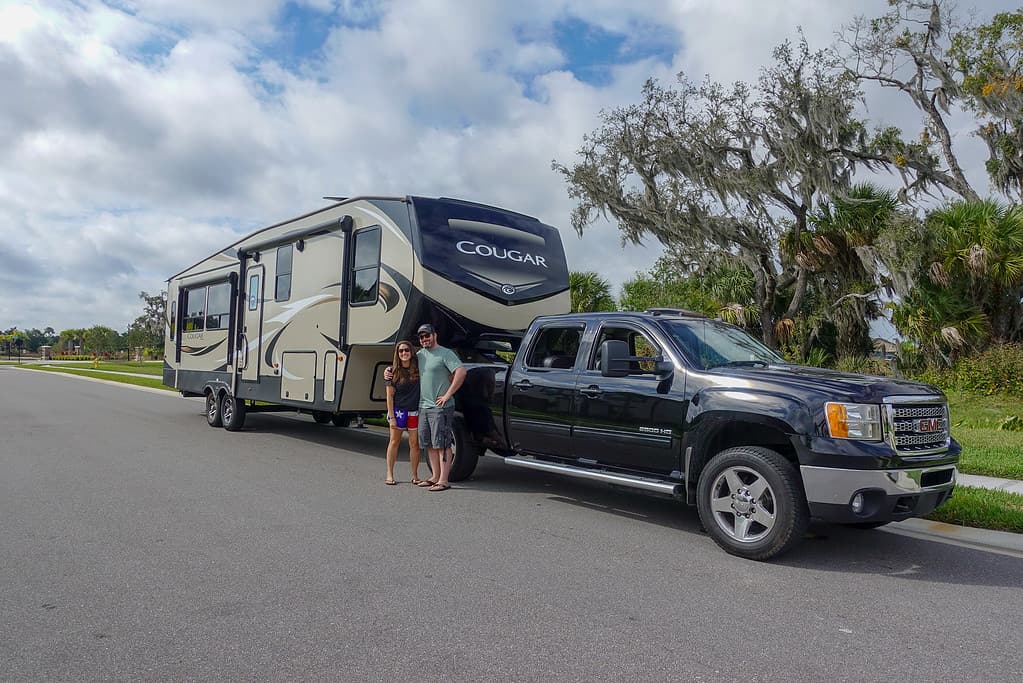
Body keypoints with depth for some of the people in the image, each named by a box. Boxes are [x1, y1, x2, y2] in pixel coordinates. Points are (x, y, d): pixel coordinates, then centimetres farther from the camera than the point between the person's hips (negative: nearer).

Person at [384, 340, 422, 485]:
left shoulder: (418, 367, 0)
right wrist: (391, 416, -8)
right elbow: (389, 396, -4)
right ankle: (390, 475, 16)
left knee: (414, 444, 5)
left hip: (414, 412, 1)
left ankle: (415, 476, 15)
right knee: (394, 442, 8)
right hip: (398, 410, -1)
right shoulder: (393, 371, -4)